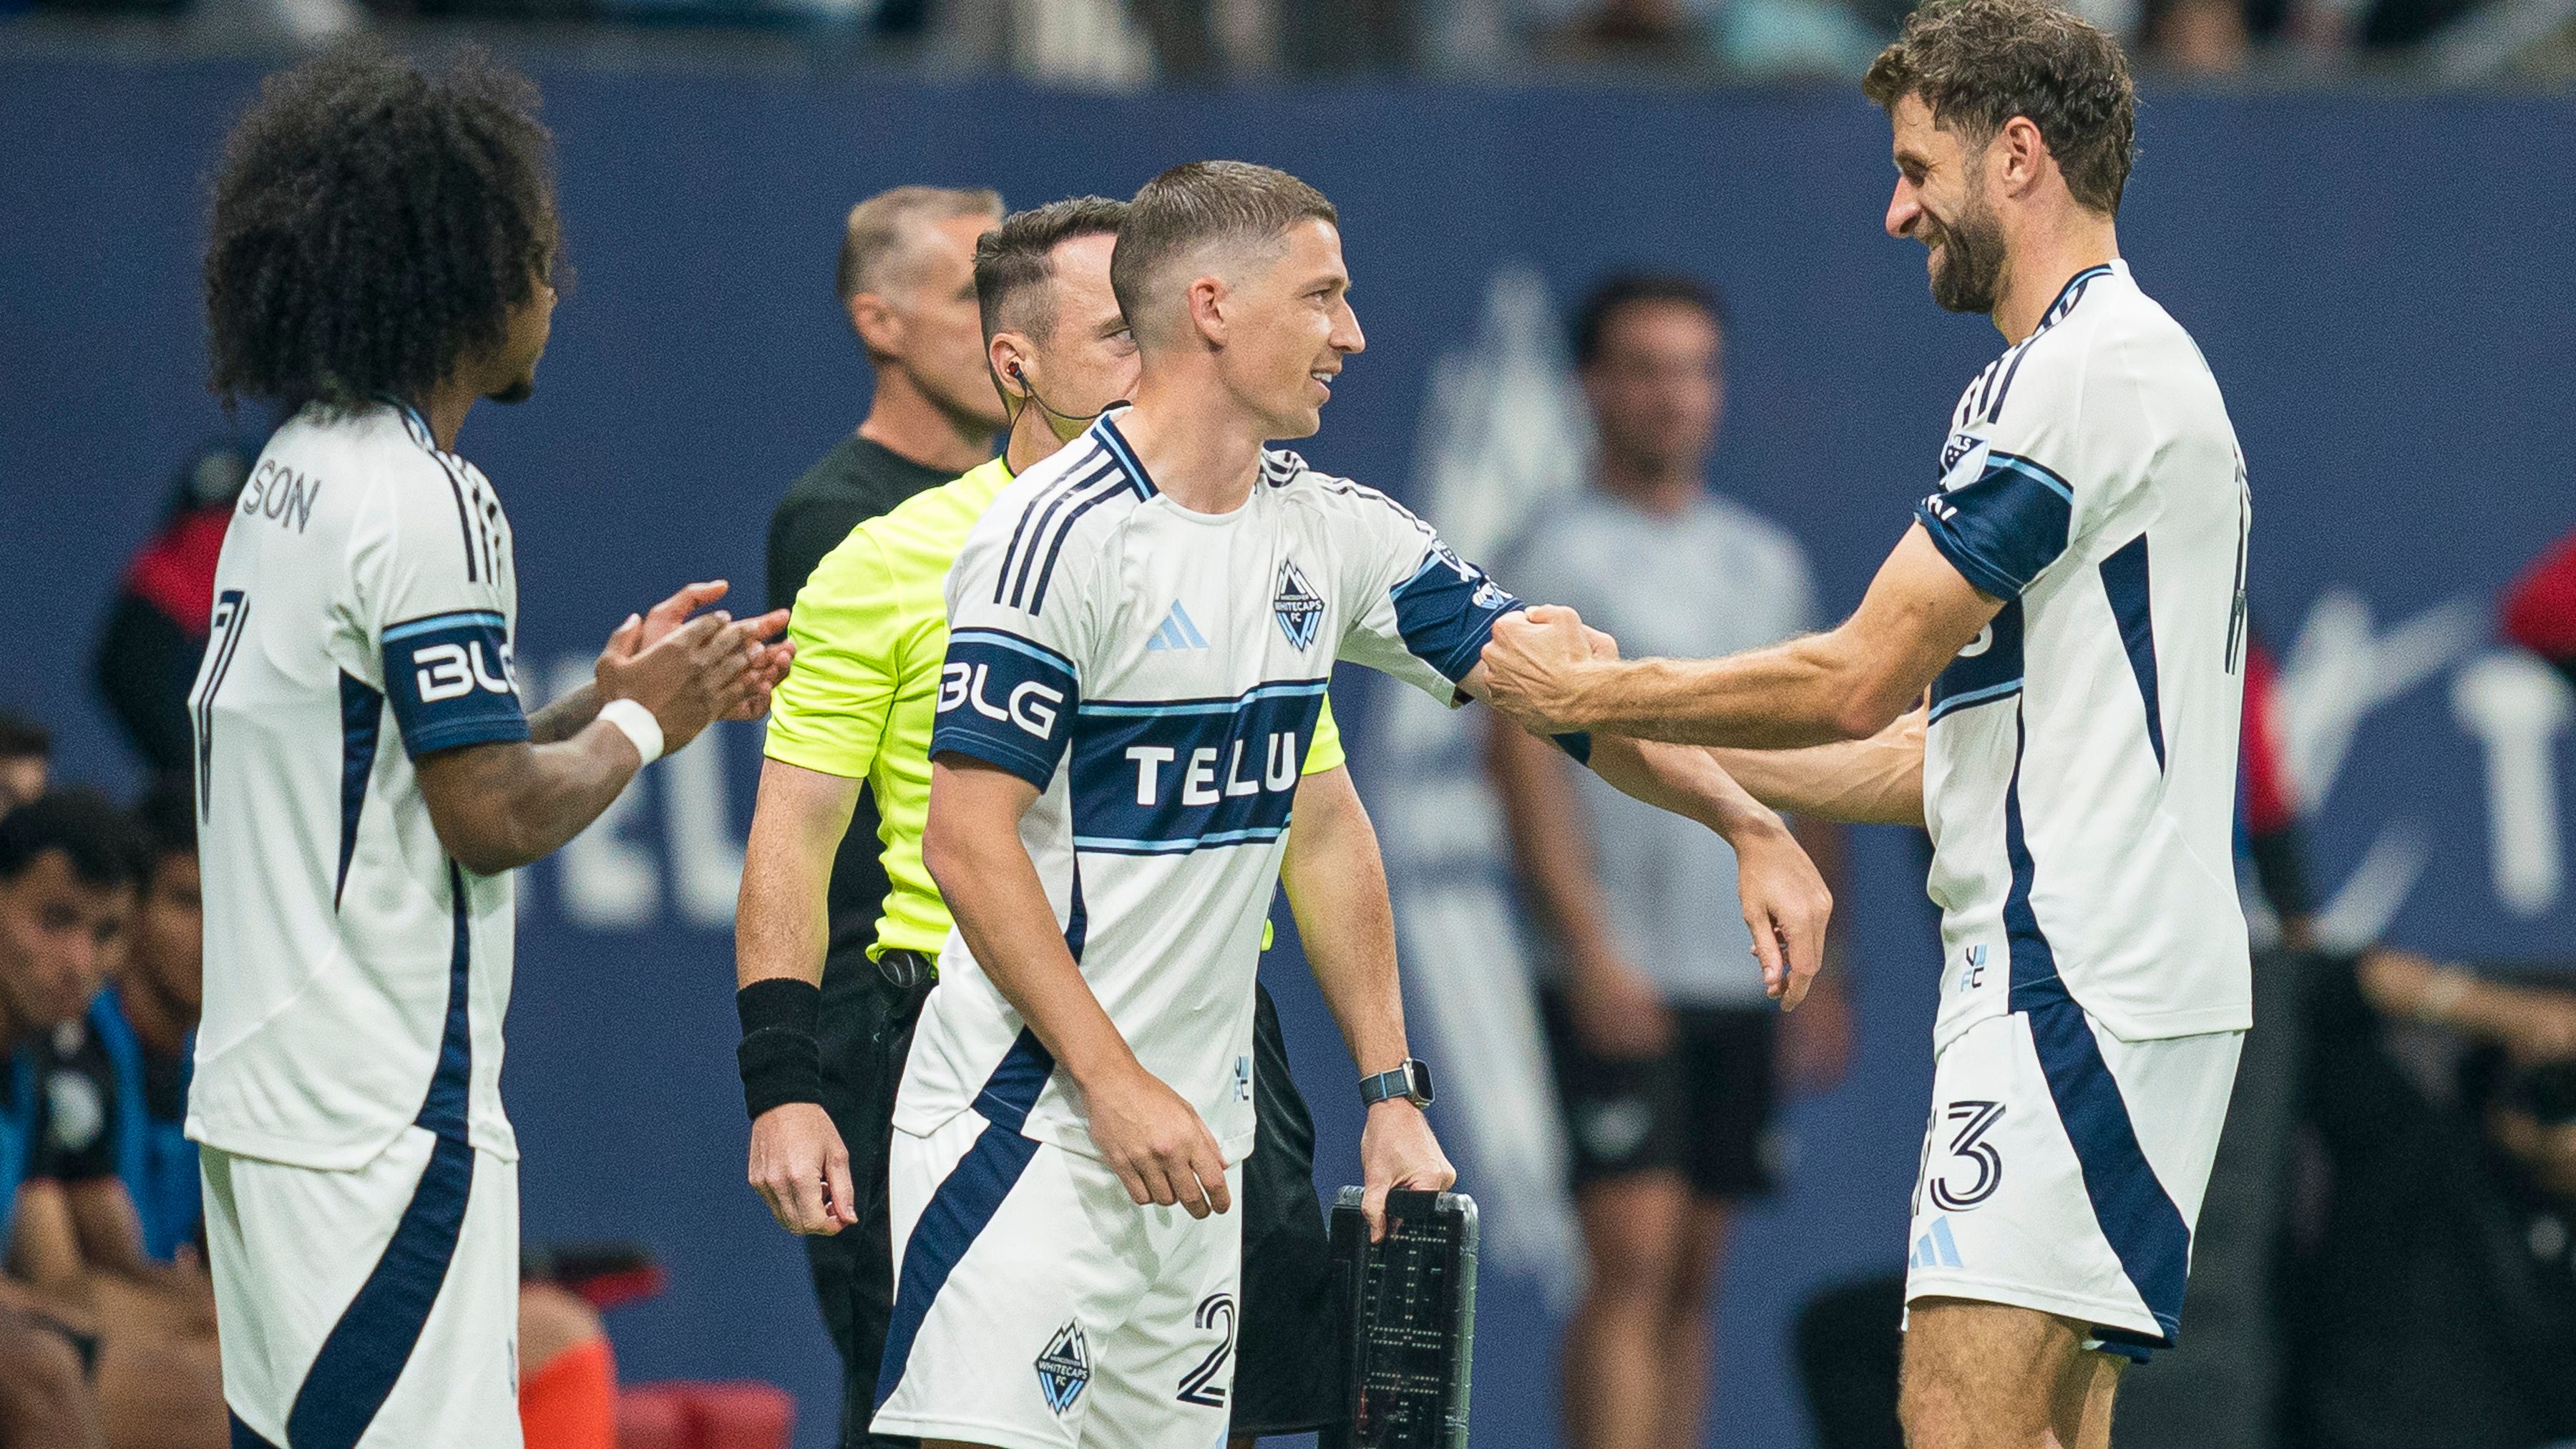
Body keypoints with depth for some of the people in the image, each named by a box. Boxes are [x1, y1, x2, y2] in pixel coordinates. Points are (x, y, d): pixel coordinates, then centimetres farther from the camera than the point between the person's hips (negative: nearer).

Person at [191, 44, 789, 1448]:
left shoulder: (292, 476, 15)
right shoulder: (426, 501, -15)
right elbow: (493, 817, -16)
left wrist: (607, 702, 16)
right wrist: (639, 726, 1)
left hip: (263, 1094, 10)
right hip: (382, 1120, -10)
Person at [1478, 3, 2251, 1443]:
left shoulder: (2080, 374, -12)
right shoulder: (2137, 362, 22)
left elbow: (1859, 682, -13)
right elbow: (1954, 748, 24)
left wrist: (1592, 693, 0)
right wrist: (1661, 736, 24)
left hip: (2077, 984, -11)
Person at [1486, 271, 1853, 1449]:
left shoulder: (1767, 561, 16)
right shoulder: (1555, 557, -2)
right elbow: (1523, 757, -10)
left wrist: (1824, 962, 13)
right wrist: (1588, 948, -19)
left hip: (1742, 975, 6)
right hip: (1619, 982, -6)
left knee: (1694, 1271, 7)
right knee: (1632, 1262, -13)